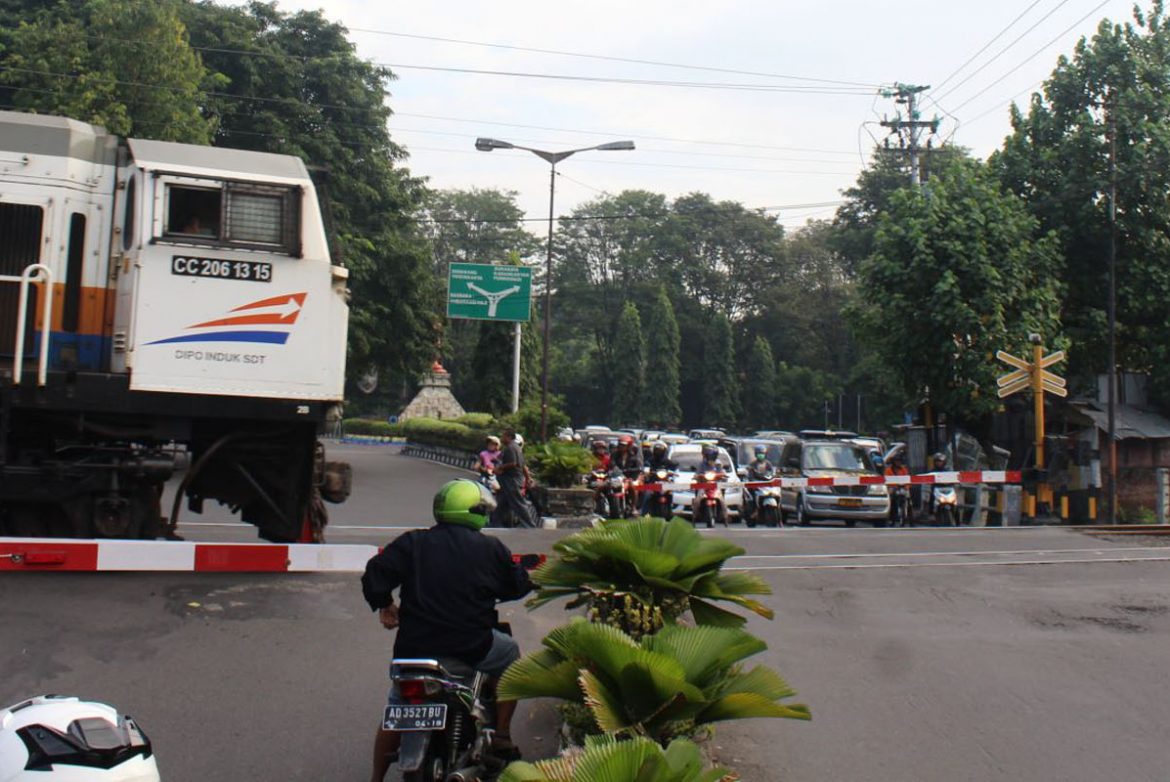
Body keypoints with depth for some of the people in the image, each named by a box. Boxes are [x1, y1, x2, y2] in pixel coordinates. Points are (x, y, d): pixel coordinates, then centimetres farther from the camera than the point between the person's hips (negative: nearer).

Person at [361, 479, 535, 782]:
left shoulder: (412, 542, 2)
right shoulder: (491, 548, 0)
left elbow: (375, 574, -4)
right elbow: (518, 585, 10)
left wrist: (384, 605, 15)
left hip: (413, 647, 2)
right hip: (472, 648, -2)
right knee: (510, 653, 28)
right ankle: (501, 737, 28)